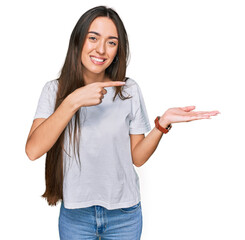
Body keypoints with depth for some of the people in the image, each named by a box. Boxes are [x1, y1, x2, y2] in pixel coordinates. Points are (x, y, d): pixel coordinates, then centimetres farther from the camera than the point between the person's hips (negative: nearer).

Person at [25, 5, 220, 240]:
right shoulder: (55, 90, -6)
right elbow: (33, 150, -19)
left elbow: (137, 157, -3)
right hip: (75, 213, 0)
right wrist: (73, 101, -26)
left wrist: (162, 123, -19)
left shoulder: (129, 90, -4)